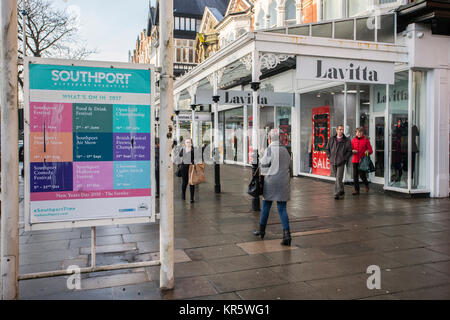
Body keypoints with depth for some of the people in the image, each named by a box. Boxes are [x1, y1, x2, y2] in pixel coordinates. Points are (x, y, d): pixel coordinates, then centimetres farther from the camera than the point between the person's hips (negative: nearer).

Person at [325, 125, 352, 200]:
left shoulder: (347, 140, -2)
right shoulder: (331, 139, 6)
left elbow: (349, 151, 0)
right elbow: (327, 149, 13)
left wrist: (344, 158, -9)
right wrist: (330, 157, 3)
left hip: (341, 163, -4)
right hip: (333, 162, 4)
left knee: (339, 178, -9)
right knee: (337, 178, 15)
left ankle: (337, 193, -7)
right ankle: (341, 191, 32)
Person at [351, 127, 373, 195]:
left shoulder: (366, 140, 1)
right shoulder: (353, 140, 9)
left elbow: (371, 150, 2)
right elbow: (350, 149, 14)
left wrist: (367, 151, -20)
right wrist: (353, 151, -8)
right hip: (355, 160, 3)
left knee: (362, 175, -7)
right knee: (355, 175, 2)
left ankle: (366, 185, 24)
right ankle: (356, 190, 12)